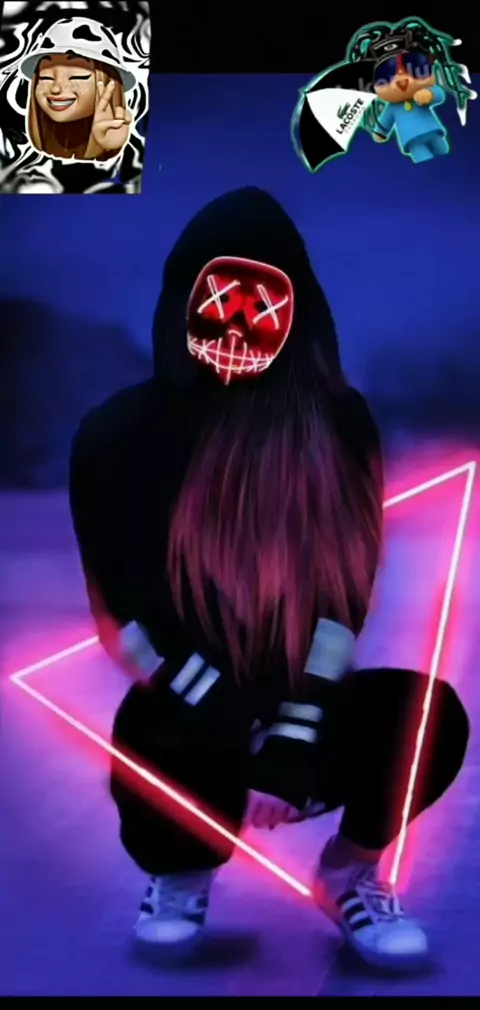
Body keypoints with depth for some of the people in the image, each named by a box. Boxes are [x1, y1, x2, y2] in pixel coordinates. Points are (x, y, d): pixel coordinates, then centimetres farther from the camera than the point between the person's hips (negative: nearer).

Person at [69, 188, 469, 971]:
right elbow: (121, 614, -10)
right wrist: (229, 720, -20)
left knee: (431, 713, -27)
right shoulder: (121, 435, -8)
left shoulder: (336, 424, -7)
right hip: (193, 718, 0)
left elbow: (345, 596, -12)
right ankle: (181, 874, 8)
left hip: (302, 708, 1)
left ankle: (352, 871, 8)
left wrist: (293, 736, -22)